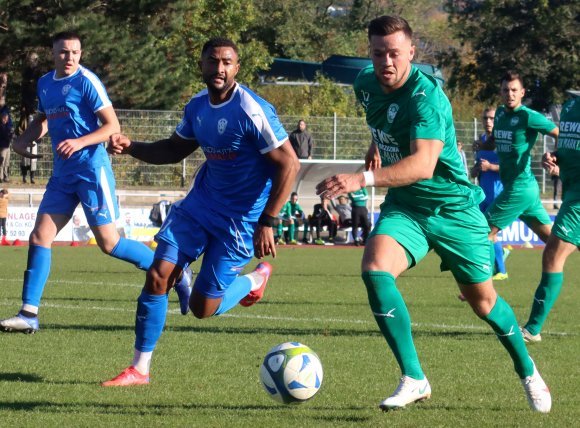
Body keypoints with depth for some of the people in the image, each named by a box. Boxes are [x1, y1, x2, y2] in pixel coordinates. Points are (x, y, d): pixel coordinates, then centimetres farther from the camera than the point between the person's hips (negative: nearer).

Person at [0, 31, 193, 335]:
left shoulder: (86, 81, -11)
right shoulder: (45, 83, 11)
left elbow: (112, 126, -12)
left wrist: (79, 142, -26)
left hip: (91, 170, -7)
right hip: (62, 173, 7)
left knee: (108, 243, -6)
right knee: (39, 237, -1)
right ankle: (29, 314, 0)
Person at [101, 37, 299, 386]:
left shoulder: (253, 111, -21)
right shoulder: (197, 107, 2)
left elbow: (289, 164, -20)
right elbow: (175, 149, 19)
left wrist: (268, 222, -23)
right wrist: (131, 147, 0)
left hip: (241, 216, -6)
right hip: (201, 202, 6)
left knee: (203, 308, -4)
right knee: (158, 276, -9)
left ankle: (256, 279, 28)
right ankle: (140, 369, 1)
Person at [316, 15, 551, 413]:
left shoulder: (427, 96, -27)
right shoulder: (366, 84, -4)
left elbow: (423, 164, -42)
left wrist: (362, 179, -52)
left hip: (453, 208, -5)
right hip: (404, 207, 5)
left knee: (482, 299, 7)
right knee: (374, 268, -25)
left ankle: (528, 372, 35)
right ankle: (414, 379, -20)